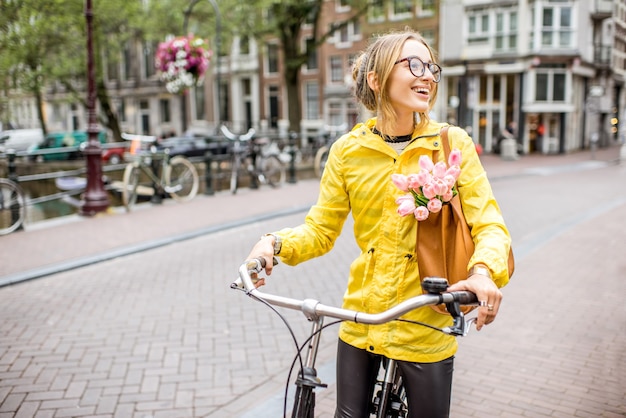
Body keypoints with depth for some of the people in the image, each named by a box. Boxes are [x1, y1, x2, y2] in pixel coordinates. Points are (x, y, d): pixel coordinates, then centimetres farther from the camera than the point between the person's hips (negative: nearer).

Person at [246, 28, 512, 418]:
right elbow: (320, 229, 1)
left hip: (426, 326, -1)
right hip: (361, 319, 2)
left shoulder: (453, 143, -7)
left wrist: (485, 270, -29)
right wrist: (276, 243, -18)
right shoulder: (349, 150, -3)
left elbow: (489, 224, -9)